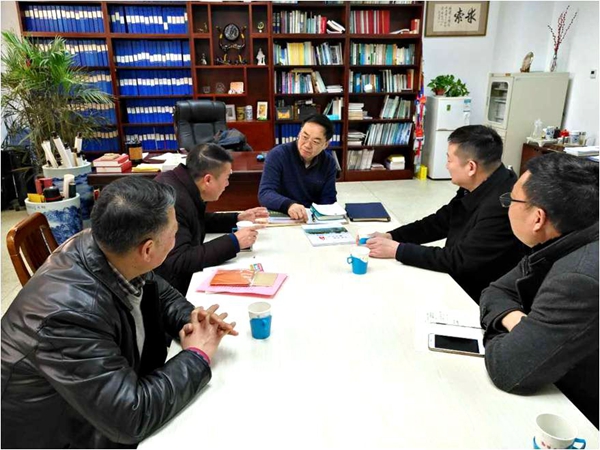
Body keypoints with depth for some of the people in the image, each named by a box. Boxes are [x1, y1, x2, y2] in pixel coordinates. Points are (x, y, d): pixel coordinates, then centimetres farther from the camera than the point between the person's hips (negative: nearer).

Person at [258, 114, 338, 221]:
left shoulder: (329, 162, 2)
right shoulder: (277, 155, -10)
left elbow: (328, 200, 1)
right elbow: (265, 193, -19)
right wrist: (289, 205, -39)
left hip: (312, 220, 2)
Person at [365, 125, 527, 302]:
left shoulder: (502, 205, -30)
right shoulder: (476, 187, -1)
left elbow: (459, 260, -27)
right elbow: (439, 222, 8)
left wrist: (397, 250, -22)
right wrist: (391, 236, -4)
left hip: (479, 298, -7)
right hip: (459, 282, 7)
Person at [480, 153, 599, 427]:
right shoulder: (564, 245, -4)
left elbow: (508, 370, -29)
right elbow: (496, 292, 4)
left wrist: (505, 332, -10)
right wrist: (514, 319, -16)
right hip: (558, 395, 7)